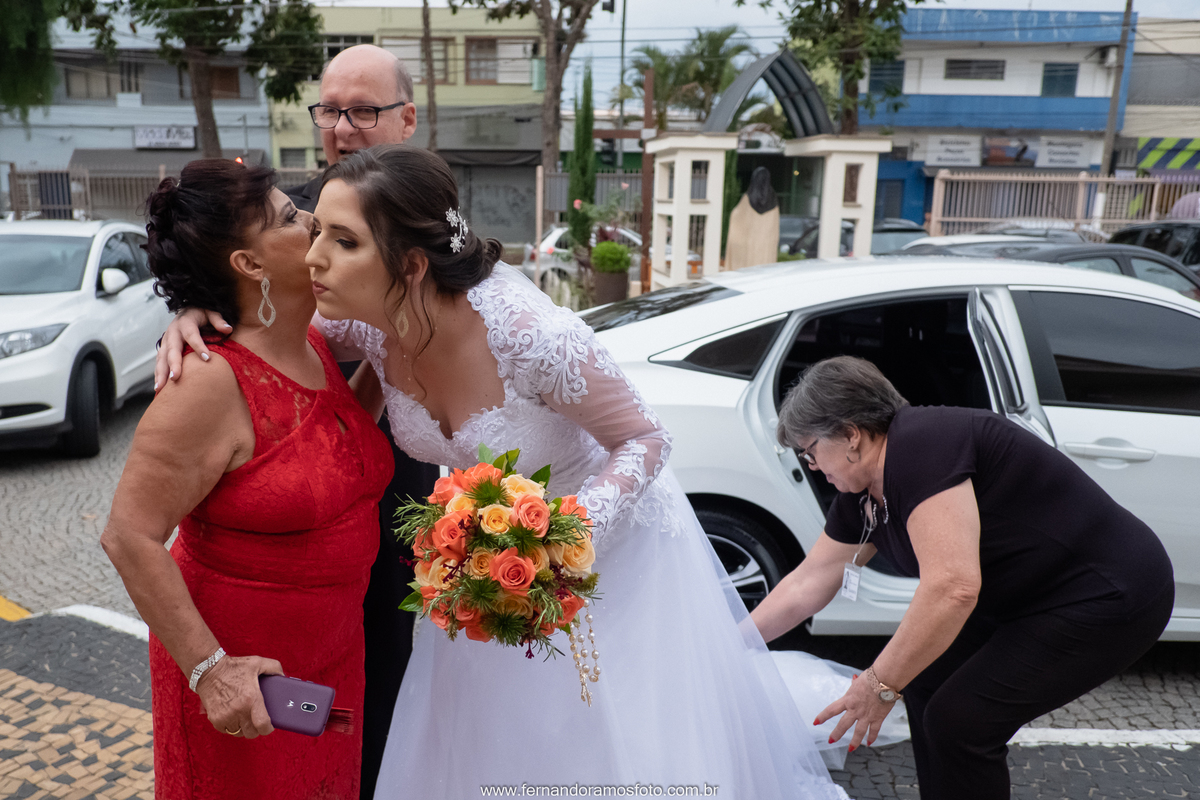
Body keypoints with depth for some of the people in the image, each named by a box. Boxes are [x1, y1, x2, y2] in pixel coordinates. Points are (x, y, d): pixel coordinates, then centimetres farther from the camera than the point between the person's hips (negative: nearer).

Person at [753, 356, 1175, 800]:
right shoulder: (863, 496, 3)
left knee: (958, 719, -12)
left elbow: (953, 588, -34)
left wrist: (880, 684, -25)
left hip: (1108, 600, -9)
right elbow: (806, 584, 12)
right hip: (1026, 598, 9)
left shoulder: (922, 444, -26)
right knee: (925, 685, 8)